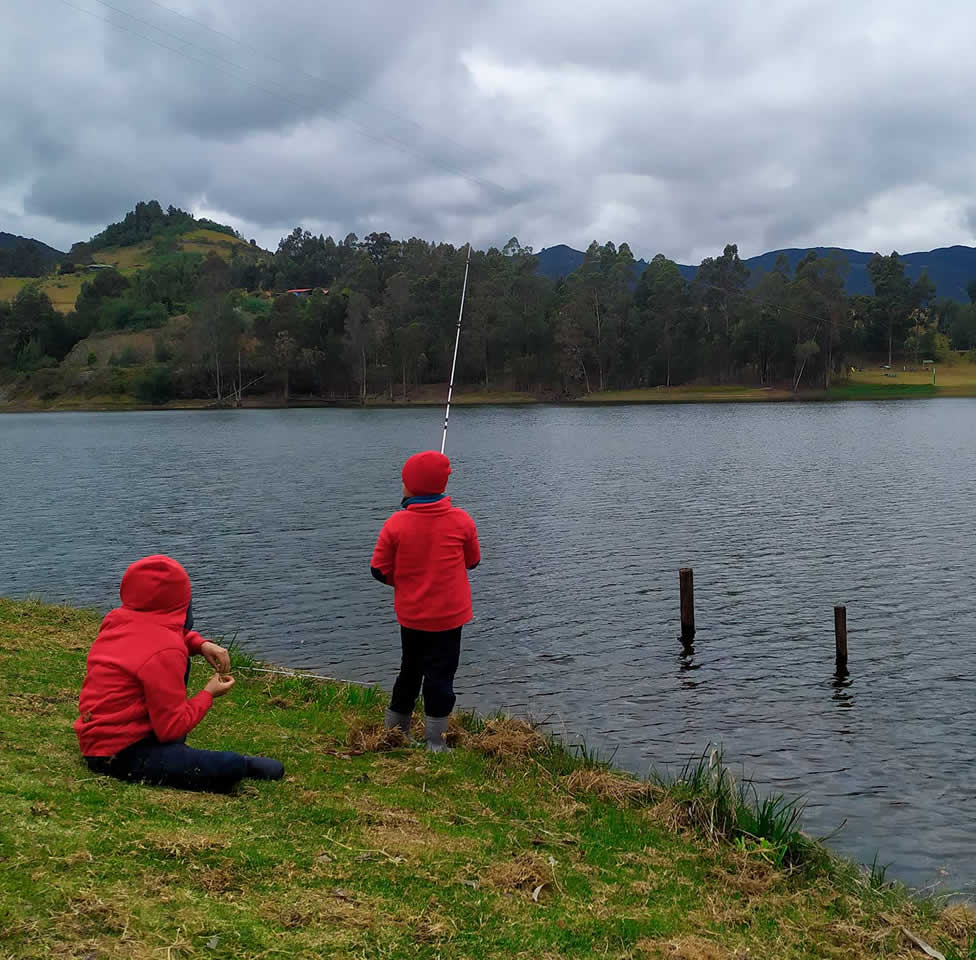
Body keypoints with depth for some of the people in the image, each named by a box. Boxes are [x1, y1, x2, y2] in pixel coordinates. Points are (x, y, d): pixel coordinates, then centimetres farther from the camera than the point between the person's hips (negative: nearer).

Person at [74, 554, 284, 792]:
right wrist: (209, 694, -4)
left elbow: (162, 632, 27)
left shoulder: (116, 619, 3)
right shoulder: (164, 653, -23)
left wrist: (201, 644, 10)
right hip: (120, 757, -10)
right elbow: (172, 728, -19)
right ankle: (243, 766, 13)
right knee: (229, 766, -24)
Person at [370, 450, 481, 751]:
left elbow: (379, 570, -5)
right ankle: (435, 743, 7)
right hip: (449, 615, -2)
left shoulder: (395, 524, -12)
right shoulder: (461, 521, -10)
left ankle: (394, 729, 32)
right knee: (440, 674, 4)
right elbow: (473, 561, 4)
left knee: (410, 670, 20)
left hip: (410, 615, 2)